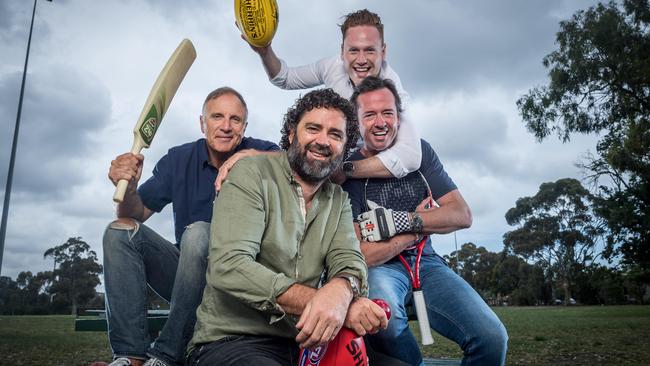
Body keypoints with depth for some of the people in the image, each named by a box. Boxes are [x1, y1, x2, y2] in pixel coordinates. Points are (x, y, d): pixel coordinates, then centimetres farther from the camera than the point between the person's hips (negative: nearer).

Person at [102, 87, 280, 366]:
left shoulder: (259, 153, -6)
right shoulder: (179, 160, 3)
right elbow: (137, 214, 2)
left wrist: (251, 156, -37)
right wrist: (128, 187, -20)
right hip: (183, 271, 4)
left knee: (197, 233, -31)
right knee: (120, 231, -12)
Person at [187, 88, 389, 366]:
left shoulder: (338, 200, 12)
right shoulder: (252, 174, -7)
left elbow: (348, 260, -2)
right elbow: (228, 265, -19)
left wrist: (342, 290, -28)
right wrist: (319, 301, -29)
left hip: (307, 340, 5)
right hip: (230, 340, -4)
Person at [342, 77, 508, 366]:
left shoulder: (420, 152, 4)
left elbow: (463, 216, -1)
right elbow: (361, 255, -17)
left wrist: (402, 221, -16)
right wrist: (420, 227, -8)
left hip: (425, 262, 4)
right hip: (379, 268, -3)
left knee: (492, 338, -18)